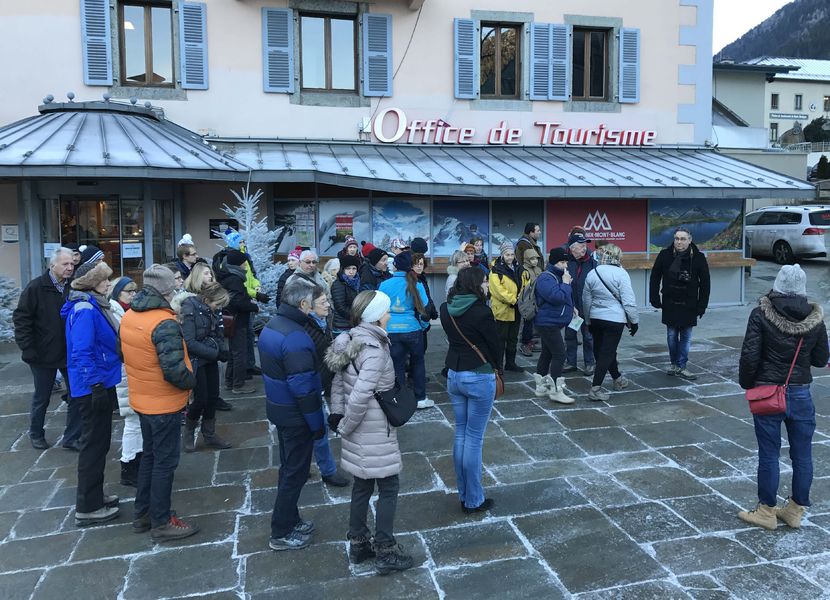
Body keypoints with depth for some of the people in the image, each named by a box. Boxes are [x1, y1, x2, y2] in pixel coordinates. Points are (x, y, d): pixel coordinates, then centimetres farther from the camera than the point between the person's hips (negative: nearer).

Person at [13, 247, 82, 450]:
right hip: (44, 355, -3)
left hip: (70, 353, 3)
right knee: (42, 397, 13)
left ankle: (72, 437, 18)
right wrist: (28, 349, -14)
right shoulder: (36, 287, -12)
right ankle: (36, 434, 35)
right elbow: (21, 318, -11)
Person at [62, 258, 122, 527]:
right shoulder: (85, 309, -19)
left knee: (99, 442, 19)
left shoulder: (95, 305, 11)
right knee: (94, 444, 0)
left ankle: (93, 495, 32)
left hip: (101, 384, 10)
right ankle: (88, 508, 12)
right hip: (93, 386, -10)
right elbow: (82, 353, -25)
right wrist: (96, 386, -24)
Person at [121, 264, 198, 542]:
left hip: (142, 399, 8)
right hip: (165, 404, -8)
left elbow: (128, 354, 12)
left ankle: (143, 513, 34)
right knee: (165, 461, 5)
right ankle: (161, 523, 18)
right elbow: (174, 370, -30)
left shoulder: (129, 316, 2)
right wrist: (191, 380, -12)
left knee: (150, 455, 22)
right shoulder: (164, 324, -26)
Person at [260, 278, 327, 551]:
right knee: (296, 472, 6)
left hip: (276, 406, 9)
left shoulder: (271, 325, 3)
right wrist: (317, 423, -17)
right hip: (295, 414, -9)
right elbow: (303, 387, -27)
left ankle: (290, 520, 37)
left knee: (289, 466, 22)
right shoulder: (295, 338, -27)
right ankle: (281, 534, 19)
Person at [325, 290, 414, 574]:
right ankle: (385, 552, 17)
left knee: (362, 485, 20)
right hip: (376, 432, -8)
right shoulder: (375, 350, -23)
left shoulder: (350, 340, 5)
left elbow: (338, 380, 7)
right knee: (389, 488, 6)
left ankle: (358, 544, 33)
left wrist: (337, 414, 5)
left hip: (358, 431, 8)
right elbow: (360, 395, -28)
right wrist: (345, 426, -14)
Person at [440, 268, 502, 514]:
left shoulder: (446, 309, 2)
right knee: (474, 439, 2)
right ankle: (474, 500, 12)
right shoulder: (481, 311, -17)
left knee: (461, 435, 15)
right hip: (479, 378, -7)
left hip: (453, 375, 7)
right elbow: (496, 343, -7)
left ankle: (463, 494, 25)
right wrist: (495, 366, 10)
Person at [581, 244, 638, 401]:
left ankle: (618, 379, 37)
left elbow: (586, 301, 12)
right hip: (615, 319, -5)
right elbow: (628, 301, -13)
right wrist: (634, 321, -1)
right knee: (607, 353, 0)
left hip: (596, 318, 6)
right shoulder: (621, 274, -12)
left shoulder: (592, 274, 3)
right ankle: (595, 388, -3)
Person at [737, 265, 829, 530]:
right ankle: (795, 511, 25)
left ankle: (767, 512, 17)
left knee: (769, 454, 6)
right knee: (802, 455, 14)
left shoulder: (762, 313, -12)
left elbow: (750, 356, -13)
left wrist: (747, 384, 1)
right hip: (801, 394, 3)